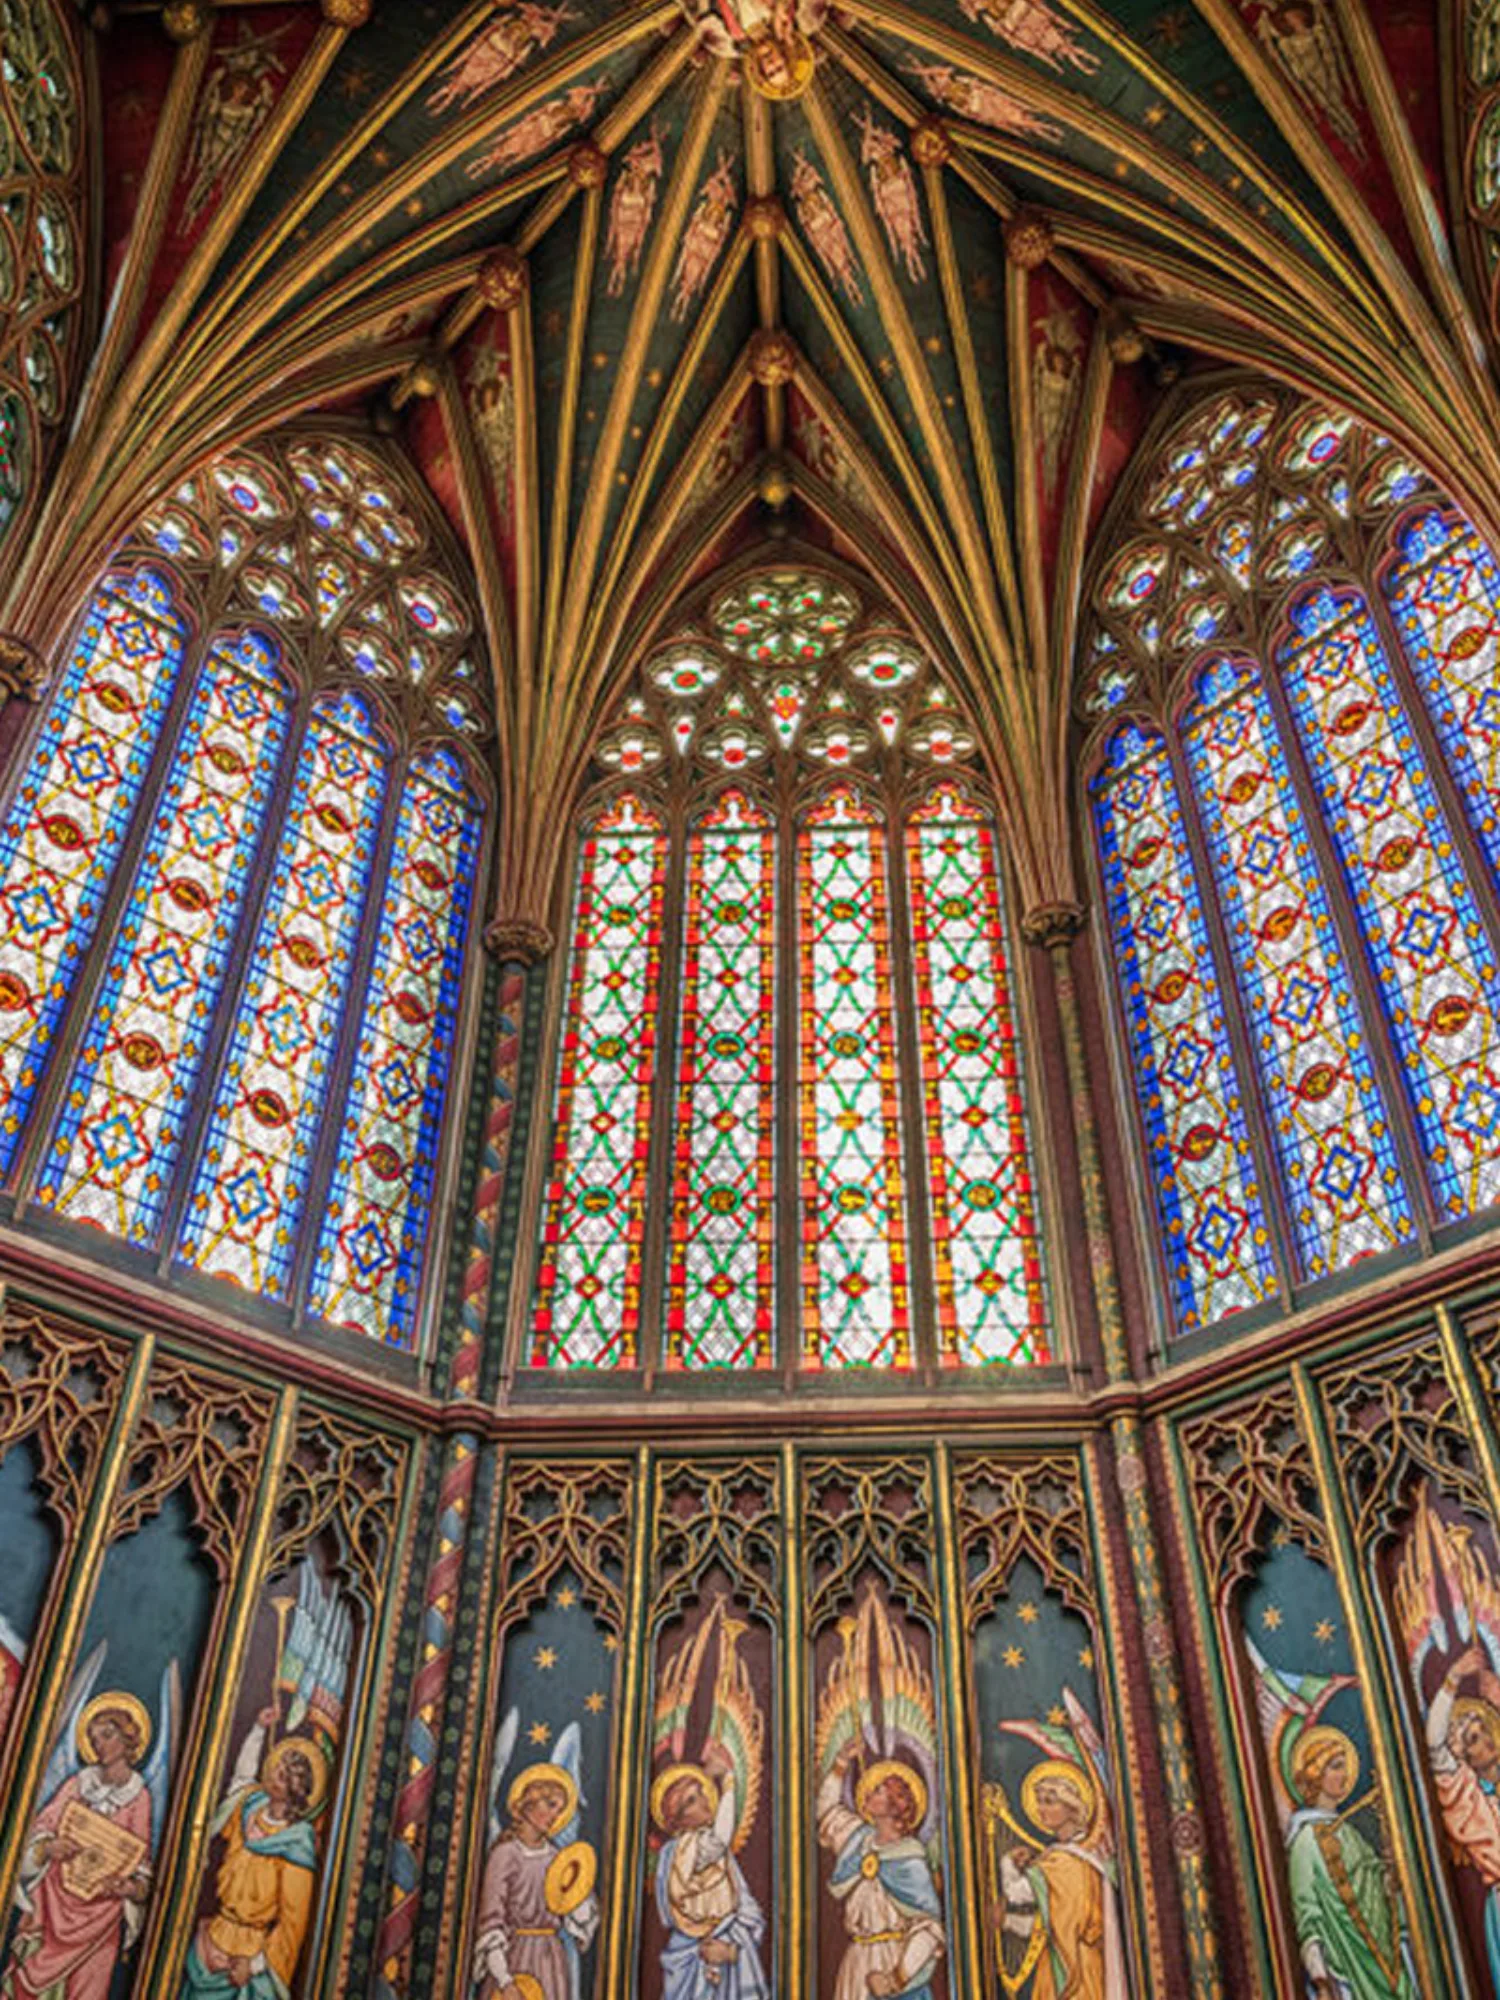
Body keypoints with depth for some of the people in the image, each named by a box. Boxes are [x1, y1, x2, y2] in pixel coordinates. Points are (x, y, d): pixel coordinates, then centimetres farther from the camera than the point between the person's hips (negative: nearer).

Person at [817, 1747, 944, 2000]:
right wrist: (841, 1764, 15)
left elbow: (928, 1927, -16)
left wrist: (898, 1977, -21)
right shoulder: (862, 1840, 7)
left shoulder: (908, 1859, -13)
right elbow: (827, 1808, 22)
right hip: (857, 1961, 7)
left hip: (892, 1961, -7)